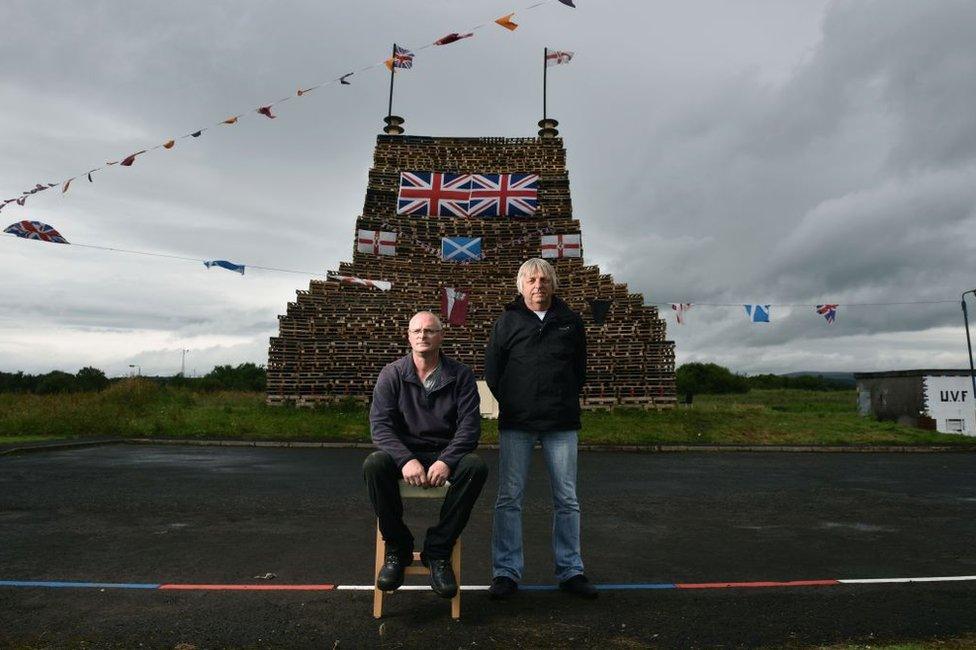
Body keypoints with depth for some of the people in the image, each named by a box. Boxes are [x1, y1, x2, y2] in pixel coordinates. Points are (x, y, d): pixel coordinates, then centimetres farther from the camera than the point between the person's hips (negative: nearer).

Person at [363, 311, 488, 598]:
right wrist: (406, 459, -25)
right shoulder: (392, 374, 1)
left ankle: (437, 551, -14)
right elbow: (380, 424, -8)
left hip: (446, 455, 0)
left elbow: (470, 424, -7)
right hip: (403, 453, 0)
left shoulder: (460, 375, 0)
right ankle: (398, 547, -9)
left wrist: (446, 460, -24)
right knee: (374, 465, -31)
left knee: (476, 467, -31)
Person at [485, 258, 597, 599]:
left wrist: (565, 403, 9)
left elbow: (580, 369, 16)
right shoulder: (507, 321, 4)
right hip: (516, 423, -1)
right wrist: (512, 405, 3)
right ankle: (506, 572, 13)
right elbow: (492, 371, 6)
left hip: (562, 423, 2)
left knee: (567, 499, 8)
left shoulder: (570, 321, 8)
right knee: (509, 498, 2)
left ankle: (570, 570, 21)